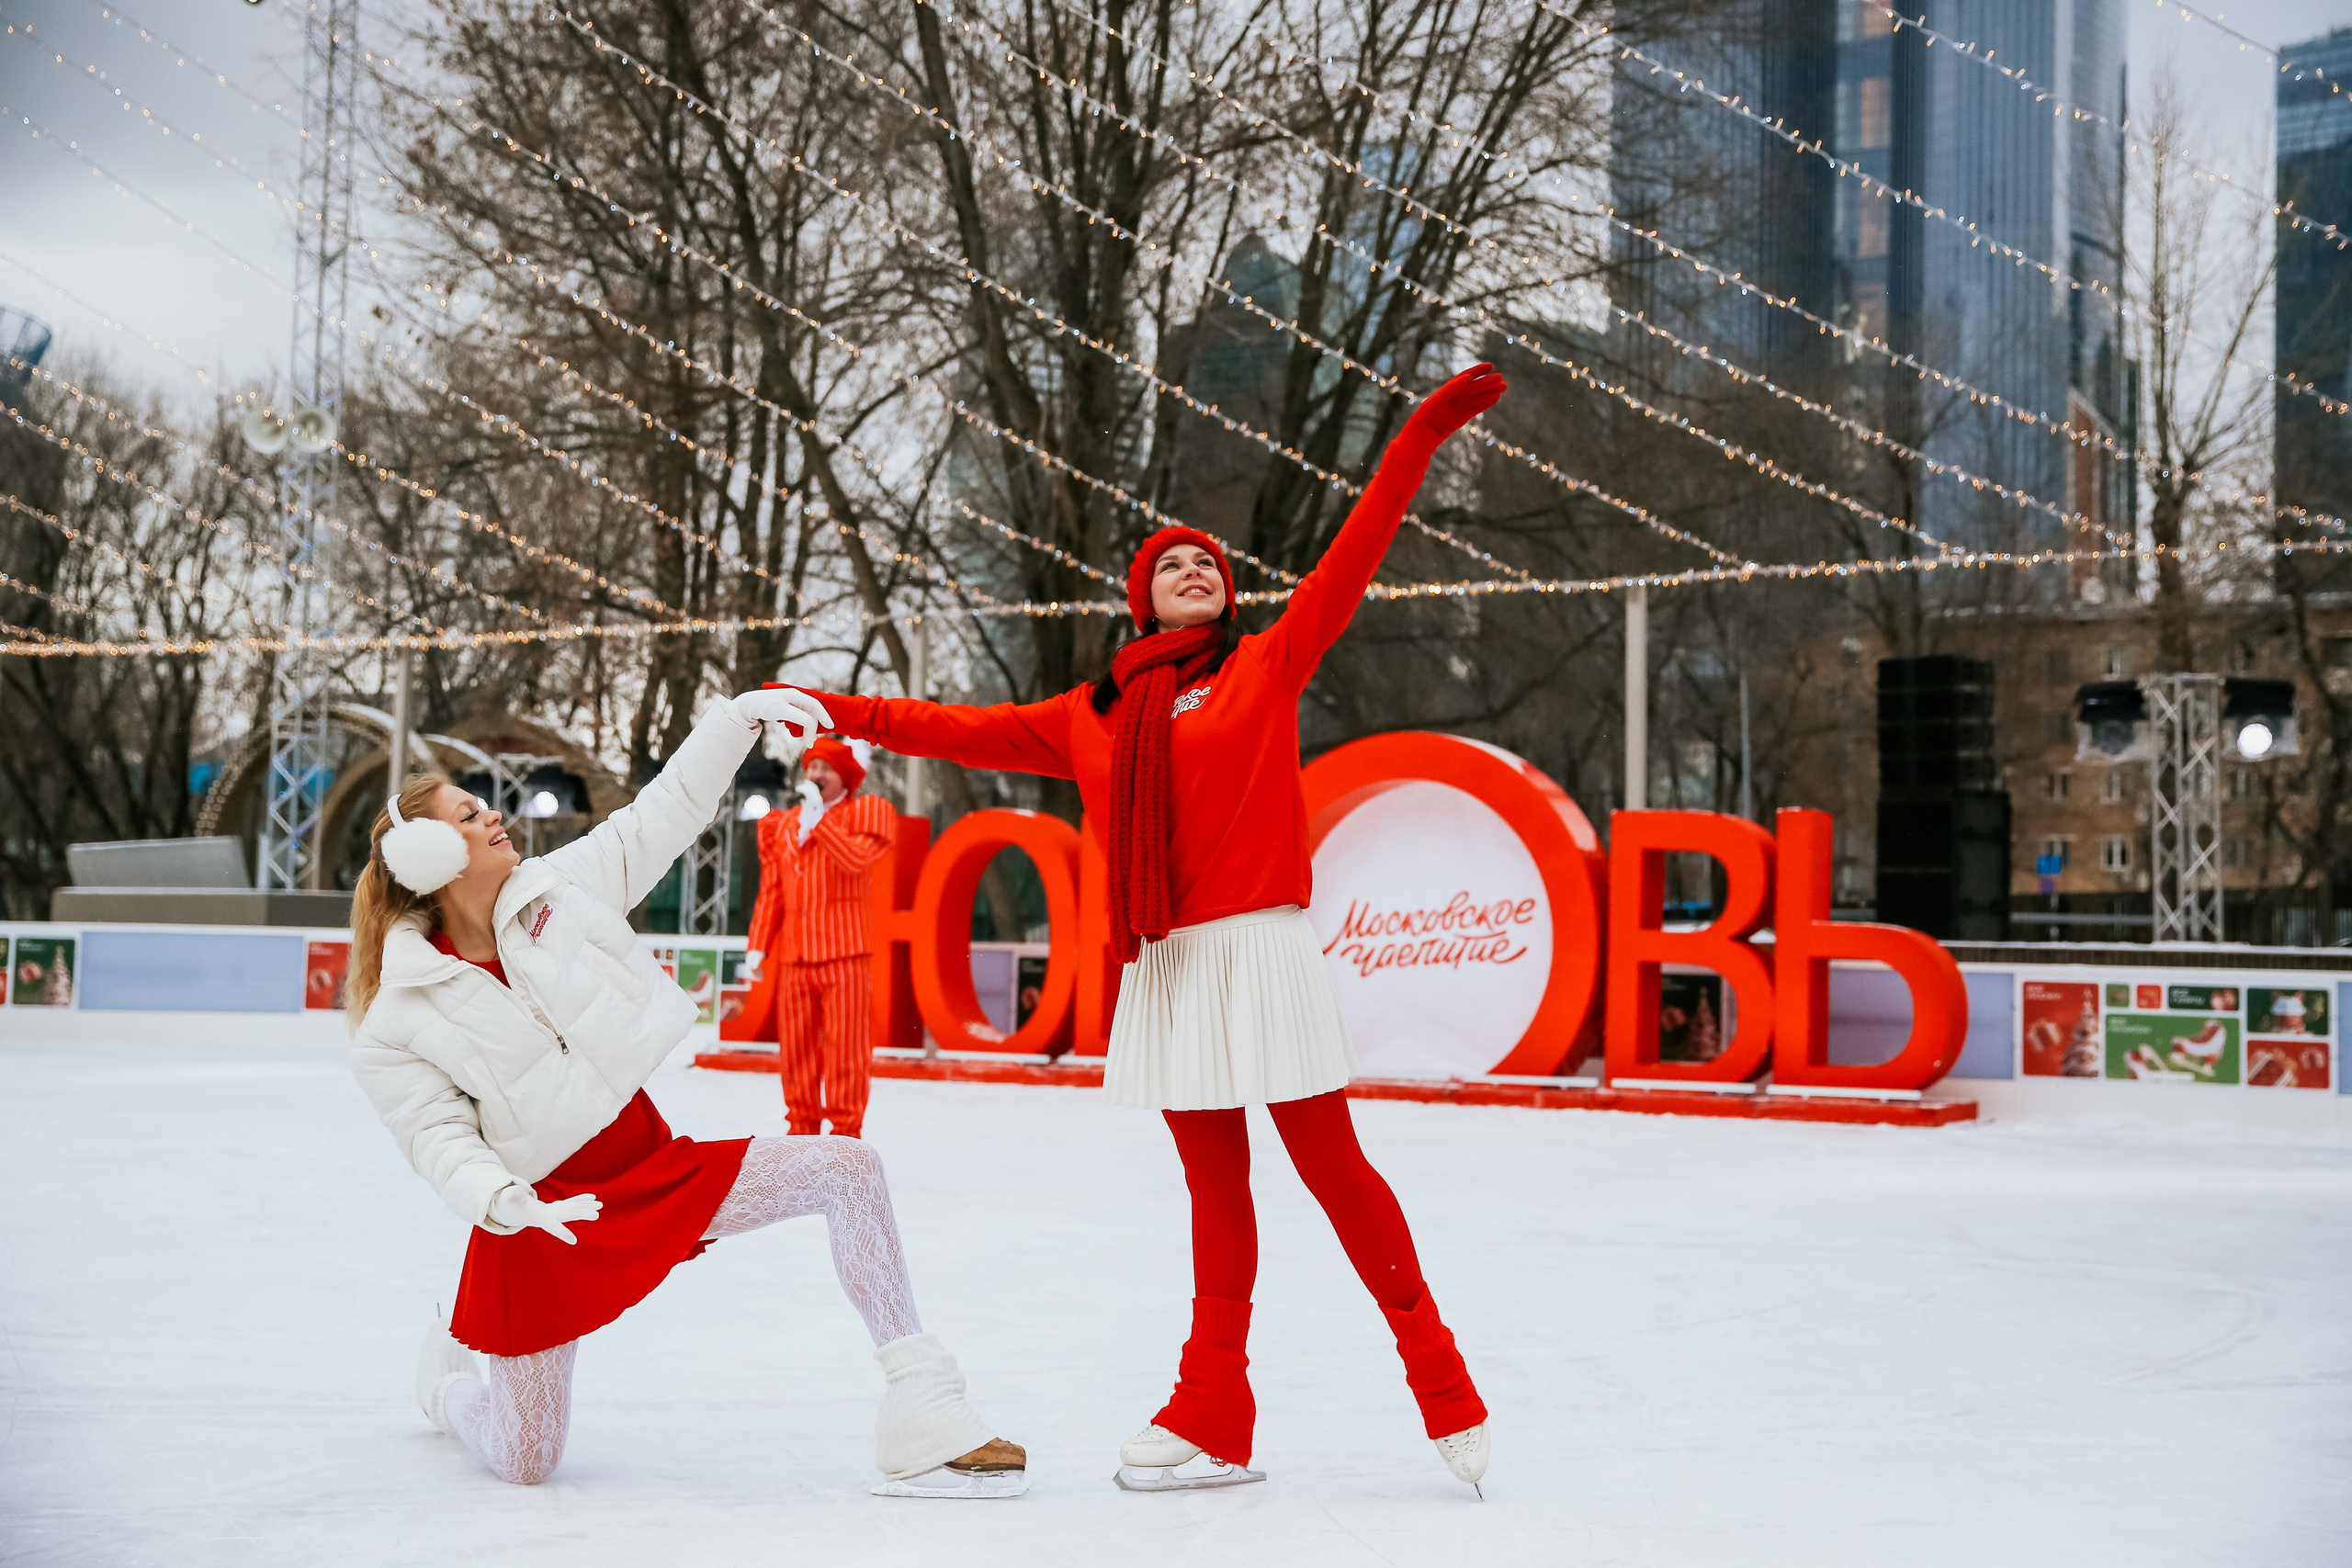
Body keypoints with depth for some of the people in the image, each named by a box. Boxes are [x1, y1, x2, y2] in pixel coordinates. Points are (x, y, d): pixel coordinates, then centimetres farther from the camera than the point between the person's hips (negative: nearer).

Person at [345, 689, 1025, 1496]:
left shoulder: (560, 889, -3)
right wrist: (503, 1203, -34)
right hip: (546, 1217, -4)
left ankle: (923, 1412, -13)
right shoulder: (396, 1027, -13)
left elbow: (665, 813, 3)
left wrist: (740, 715, -3)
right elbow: (443, 1142, -16)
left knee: (845, 1167, -15)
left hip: (659, 1165, 4)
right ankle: (450, 1369, 41)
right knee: (523, 1464, 2)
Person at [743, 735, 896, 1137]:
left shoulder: (862, 813, 3)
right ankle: (802, 1128, 14)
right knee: (796, 1048, 7)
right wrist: (758, 945, 9)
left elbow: (856, 858, -18)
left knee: (844, 1047, -6)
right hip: (793, 957, 5)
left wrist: (817, 818, -12)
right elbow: (771, 893, 16)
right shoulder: (783, 826, 18)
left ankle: (845, 1131, 0)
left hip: (843, 954, -5)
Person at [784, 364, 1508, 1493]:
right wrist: (848, 714, 20)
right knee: (1214, 1186, 7)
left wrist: (1420, 438, 0)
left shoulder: (1267, 667, 7)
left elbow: (1353, 556, 4)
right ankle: (1213, 1420, 9)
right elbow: (973, 731, 22)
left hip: (1258, 947, -4)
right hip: (1164, 966, 4)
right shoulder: (1093, 717, 17)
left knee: (1328, 1163, -5)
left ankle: (1440, 1383, 4)